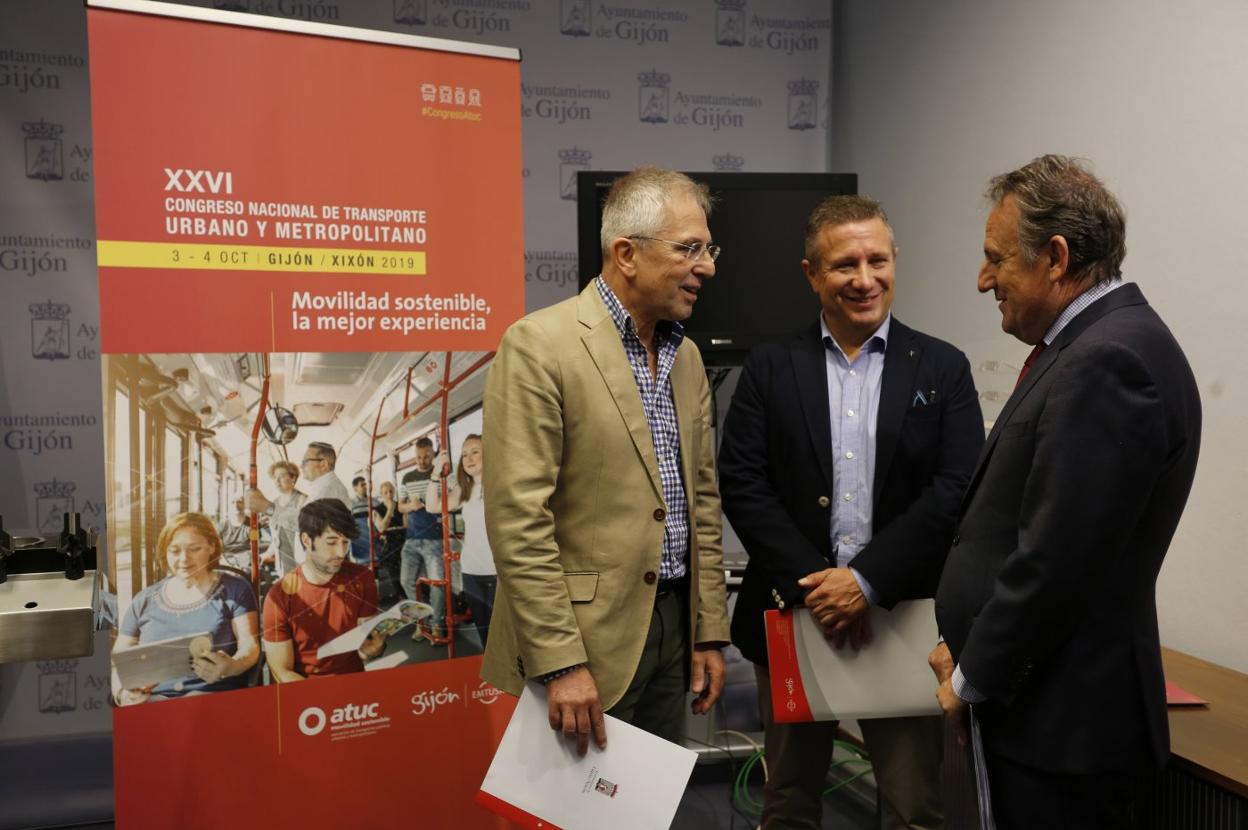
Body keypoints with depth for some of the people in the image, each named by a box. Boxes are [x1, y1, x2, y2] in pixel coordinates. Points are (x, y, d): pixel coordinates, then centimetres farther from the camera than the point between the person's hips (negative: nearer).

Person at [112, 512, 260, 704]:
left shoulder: (234, 589, 9)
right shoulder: (143, 601, 17)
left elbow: (249, 646, -1)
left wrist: (230, 667, -25)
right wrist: (122, 693, -9)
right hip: (155, 697, 2)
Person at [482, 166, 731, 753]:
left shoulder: (686, 356, 11)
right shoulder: (538, 346, -14)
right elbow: (518, 520, -18)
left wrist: (709, 632, 12)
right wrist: (562, 664, -19)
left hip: (672, 622, 7)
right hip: (587, 636, -7)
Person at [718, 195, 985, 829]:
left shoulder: (943, 369, 2)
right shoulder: (770, 368, 3)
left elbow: (957, 489, -7)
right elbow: (741, 485, -4)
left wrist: (868, 579, -16)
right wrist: (810, 584, -14)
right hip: (793, 614, 1)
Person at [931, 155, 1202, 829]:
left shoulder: (1107, 362, -21)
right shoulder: (1104, 343, 10)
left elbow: (1056, 560, -23)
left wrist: (973, 679, -11)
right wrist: (966, 648, 10)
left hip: (1062, 718, -9)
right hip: (1050, 700, 9)